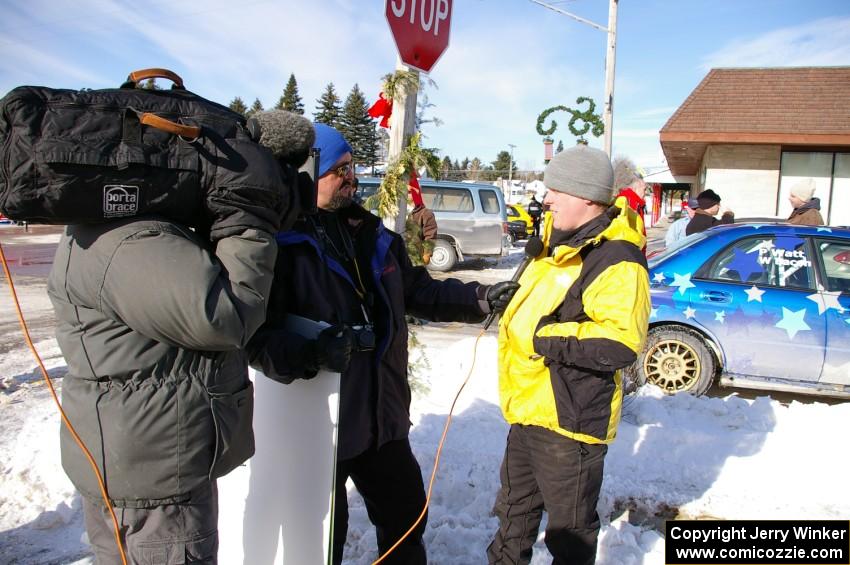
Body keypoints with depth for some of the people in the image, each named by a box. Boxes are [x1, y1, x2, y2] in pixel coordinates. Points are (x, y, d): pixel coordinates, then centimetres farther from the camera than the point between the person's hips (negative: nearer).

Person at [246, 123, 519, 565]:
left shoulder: (373, 235, 7)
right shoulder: (280, 244, -17)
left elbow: (416, 289, 16)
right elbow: (257, 336, -23)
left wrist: (479, 299, 6)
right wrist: (310, 352, -40)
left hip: (383, 417, 7)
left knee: (407, 513, 24)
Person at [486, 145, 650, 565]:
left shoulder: (616, 260, -21)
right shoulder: (560, 243, 10)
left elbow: (620, 344, -30)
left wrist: (548, 340, -25)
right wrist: (511, 304, 10)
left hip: (569, 419, -9)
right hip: (530, 408, 10)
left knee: (570, 529, 12)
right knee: (515, 512, 26)